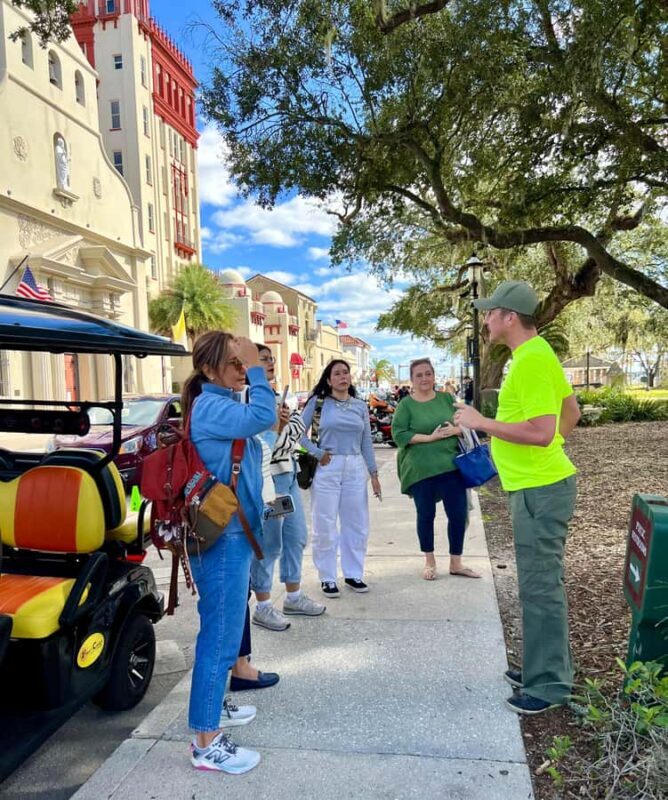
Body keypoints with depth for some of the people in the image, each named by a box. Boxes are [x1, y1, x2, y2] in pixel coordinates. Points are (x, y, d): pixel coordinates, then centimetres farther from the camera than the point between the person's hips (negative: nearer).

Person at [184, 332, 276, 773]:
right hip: (222, 537, -10)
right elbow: (264, 417, -31)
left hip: (231, 533, 10)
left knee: (221, 630, 22)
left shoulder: (221, 405, 12)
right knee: (221, 637, -2)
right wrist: (256, 367, -24)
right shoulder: (209, 407, -19)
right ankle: (207, 742, 11)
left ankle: (213, 704, 39)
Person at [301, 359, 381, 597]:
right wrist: (317, 453, -11)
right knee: (325, 525, 2)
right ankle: (327, 578, 15)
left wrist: (374, 473, 10)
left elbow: (366, 442, 12)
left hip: (355, 469, 4)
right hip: (327, 468, -4)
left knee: (356, 524, 9)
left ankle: (353, 574, 24)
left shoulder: (360, 406, 10)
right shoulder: (318, 402, -1)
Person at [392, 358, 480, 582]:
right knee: (426, 515, 9)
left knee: (459, 513, 4)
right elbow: (399, 434, -11)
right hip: (420, 469, -3)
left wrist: (456, 429, -12)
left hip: (451, 465, 3)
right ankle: (429, 562, 26)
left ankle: (456, 563, 21)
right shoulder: (406, 405, -2)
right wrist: (430, 437, -18)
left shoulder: (446, 398, 9)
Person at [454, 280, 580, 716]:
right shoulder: (537, 354, 11)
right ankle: (545, 667, 33)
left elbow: (541, 431, -27)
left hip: (539, 490, -10)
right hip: (539, 484, 10)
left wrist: (482, 423, -19)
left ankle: (549, 685, 15)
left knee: (540, 586, 1)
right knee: (542, 583, 19)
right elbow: (571, 414, 20)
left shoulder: (532, 360, -20)